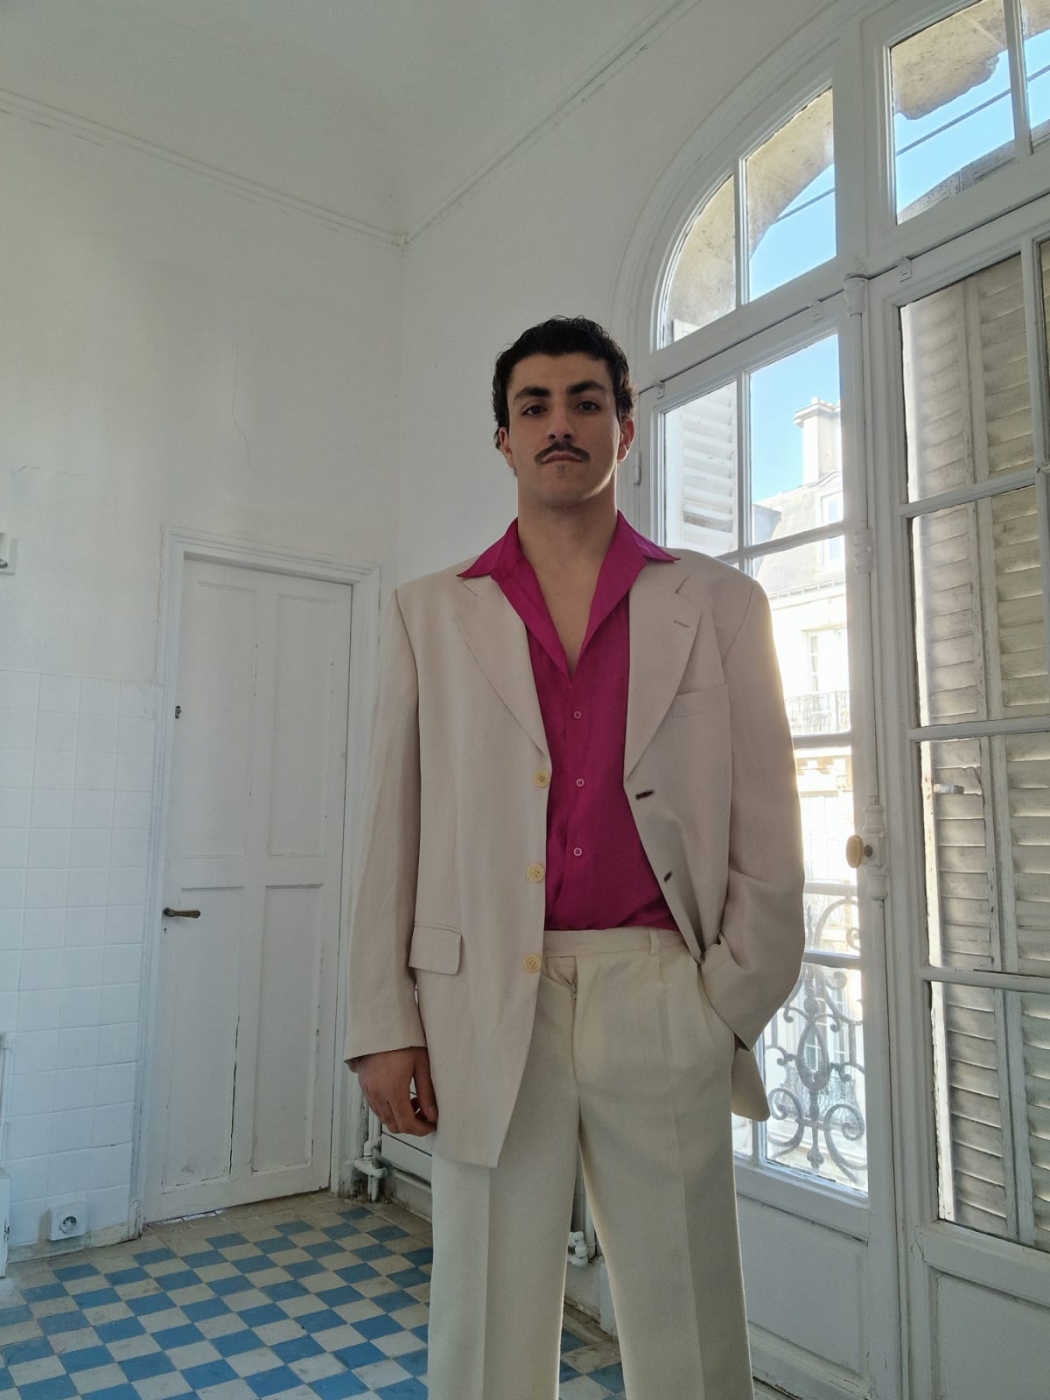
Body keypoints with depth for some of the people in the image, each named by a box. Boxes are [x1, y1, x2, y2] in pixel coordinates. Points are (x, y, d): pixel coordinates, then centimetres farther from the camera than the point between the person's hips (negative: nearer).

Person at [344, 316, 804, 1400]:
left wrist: (732, 1005, -3)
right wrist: (384, 1025, 0)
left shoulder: (719, 604, 8)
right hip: (487, 1009, 1)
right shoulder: (430, 616, 10)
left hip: (663, 1000, 0)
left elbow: (765, 830, 4)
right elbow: (392, 830, 5)